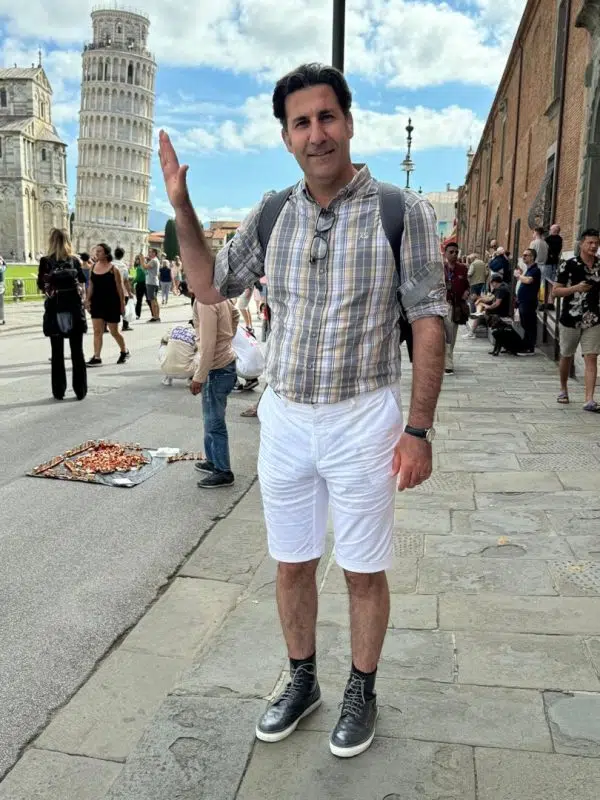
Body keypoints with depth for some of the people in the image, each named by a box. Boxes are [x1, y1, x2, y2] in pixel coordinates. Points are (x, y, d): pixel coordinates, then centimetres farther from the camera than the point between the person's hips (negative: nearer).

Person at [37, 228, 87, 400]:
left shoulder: (45, 261, -3)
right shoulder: (75, 261, 3)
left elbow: (41, 286, -1)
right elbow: (83, 284, 5)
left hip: (55, 309, -1)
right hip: (74, 308, 2)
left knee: (57, 352, 5)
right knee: (77, 351, 4)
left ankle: (59, 391, 8)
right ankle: (80, 391, 6)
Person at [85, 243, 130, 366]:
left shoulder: (113, 269, -8)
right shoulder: (94, 267, 5)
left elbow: (120, 288, -7)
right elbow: (91, 286, 11)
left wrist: (122, 304, -7)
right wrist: (88, 300, 5)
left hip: (112, 304, -4)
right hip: (97, 303, 4)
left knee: (114, 331, 6)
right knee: (97, 331, -1)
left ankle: (124, 351, 29)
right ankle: (96, 357, 1)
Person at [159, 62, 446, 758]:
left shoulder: (402, 211, -8)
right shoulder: (269, 216, 3)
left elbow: (428, 322, -8)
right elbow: (209, 288, 12)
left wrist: (418, 429, -12)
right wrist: (181, 208, 0)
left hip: (361, 420, -3)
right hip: (283, 418, 4)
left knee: (363, 571, 11)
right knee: (292, 565, 16)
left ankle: (361, 692, 35)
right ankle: (301, 682, 39)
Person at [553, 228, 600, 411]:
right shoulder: (569, 265, -6)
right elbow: (555, 291, -6)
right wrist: (576, 288, -19)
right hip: (570, 319, -2)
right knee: (566, 357, 13)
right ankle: (563, 390, 35)